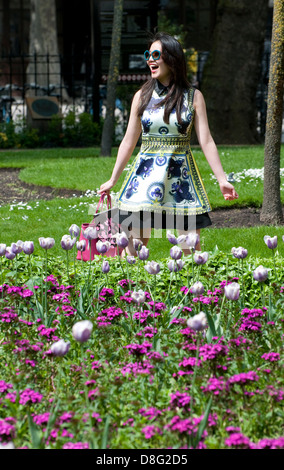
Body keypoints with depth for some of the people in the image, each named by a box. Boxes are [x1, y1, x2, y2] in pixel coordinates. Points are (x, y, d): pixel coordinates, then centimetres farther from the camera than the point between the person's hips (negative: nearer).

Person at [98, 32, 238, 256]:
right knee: (135, 247, -2)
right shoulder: (142, 96, 5)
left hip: (181, 175, -1)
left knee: (192, 249, 1)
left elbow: (206, 141, 0)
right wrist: (112, 180, 13)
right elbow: (129, 142, 11)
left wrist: (222, 179, -8)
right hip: (146, 175, 1)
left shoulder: (193, 97, 1)